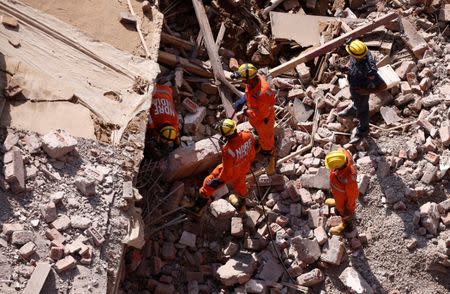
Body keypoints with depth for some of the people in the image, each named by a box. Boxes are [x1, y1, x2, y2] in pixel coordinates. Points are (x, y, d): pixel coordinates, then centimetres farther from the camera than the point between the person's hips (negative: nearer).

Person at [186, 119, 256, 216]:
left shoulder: (228, 150, -43)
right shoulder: (248, 136, -27)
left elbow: (227, 170, -27)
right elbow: (251, 153, -5)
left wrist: (221, 178, -6)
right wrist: (249, 162, 17)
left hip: (231, 173, -5)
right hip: (244, 168, 6)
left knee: (209, 185, 16)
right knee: (239, 183, 37)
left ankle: (198, 207, 34)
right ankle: (241, 204, 64)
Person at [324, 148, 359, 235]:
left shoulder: (349, 179, -50)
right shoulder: (344, 154, -35)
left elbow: (353, 194, -29)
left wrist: (349, 206, -8)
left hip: (345, 194, -5)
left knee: (344, 210, 28)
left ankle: (346, 224, 59)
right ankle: (337, 202, 74)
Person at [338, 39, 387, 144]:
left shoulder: (368, 70, -48)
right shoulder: (362, 51, -29)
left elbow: (383, 86, -37)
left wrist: (367, 91, -28)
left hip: (361, 90, -6)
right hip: (353, 85, 6)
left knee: (361, 110, 23)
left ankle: (362, 130, 51)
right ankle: (352, 111, 70)